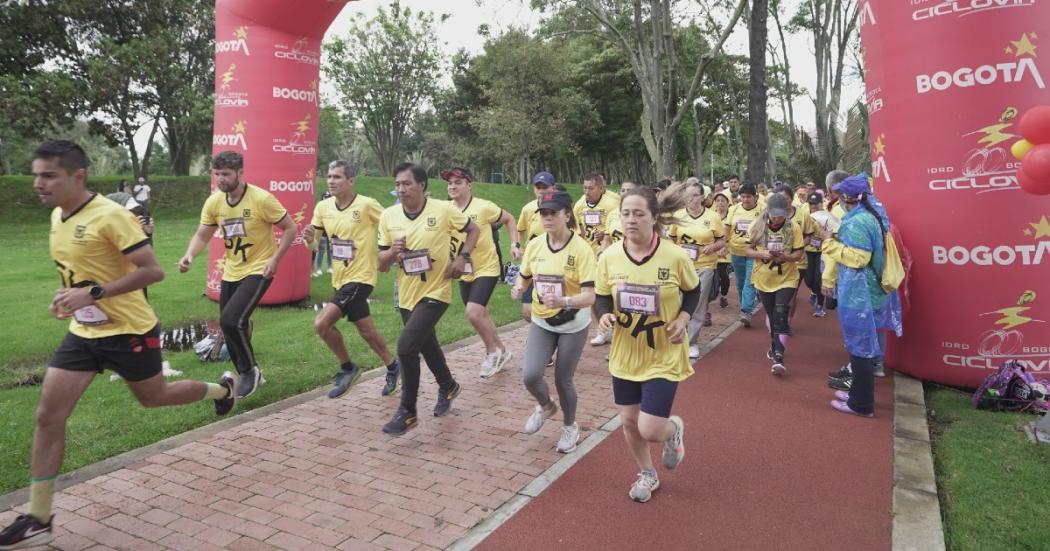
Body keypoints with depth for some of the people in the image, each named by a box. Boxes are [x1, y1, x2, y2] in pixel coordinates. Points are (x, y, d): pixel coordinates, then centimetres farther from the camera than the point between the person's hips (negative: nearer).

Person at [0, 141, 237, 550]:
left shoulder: (111, 216, -22)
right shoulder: (57, 217, 5)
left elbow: (153, 271, -24)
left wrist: (92, 294, -30)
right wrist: (69, 295, 5)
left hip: (129, 331, -7)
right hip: (83, 333, 7)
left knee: (152, 398, 14)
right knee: (48, 416, 0)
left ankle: (223, 389, 43)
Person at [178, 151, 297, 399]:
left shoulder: (261, 199, -18)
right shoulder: (213, 202, -2)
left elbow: (290, 228, -11)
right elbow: (202, 236, 6)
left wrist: (275, 259, -18)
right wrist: (189, 255, -14)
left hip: (258, 270, -6)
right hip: (231, 272, 7)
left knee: (231, 320, -21)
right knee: (229, 325, 11)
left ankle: (251, 370, 2)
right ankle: (247, 376, 32)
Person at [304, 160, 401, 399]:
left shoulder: (367, 205, -15)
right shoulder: (323, 207, 1)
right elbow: (315, 242, 6)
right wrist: (309, 238, -15)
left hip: (360, 277, -6)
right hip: (339, 277, 6)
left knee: (322, 323, -14)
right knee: (366, 329, 15)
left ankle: (347, 368, 8)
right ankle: (392, 366, 34)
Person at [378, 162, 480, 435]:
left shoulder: (444, 210, -13)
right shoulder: (388, 216, -4)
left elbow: (473, 230, 3)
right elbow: (382, 264, 1)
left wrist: (462, 257, -12)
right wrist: (393, 251, -21)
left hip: (435, 292, -5)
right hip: (407, 295, 5)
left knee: (406, 346, -18)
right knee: (427, 346, 22)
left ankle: (407, 412, -1)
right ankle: (448, 386, 50)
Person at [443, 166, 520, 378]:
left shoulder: (484, 207, -15)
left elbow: (509, 220, 0)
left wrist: (515, 244, -9)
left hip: (486, 268, -5)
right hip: (464, 272, 6)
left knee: (473, 313, -20)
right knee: (480, 316, 14)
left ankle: (493, 351, 5)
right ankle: (500, 351, 36)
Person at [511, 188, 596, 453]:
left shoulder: (581, 248, -20)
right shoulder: (534, 245, -6)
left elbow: (589, 296, -25)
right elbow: (524, 278, 8)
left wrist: (563, 301, -43)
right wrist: (518, 288, -16)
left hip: (573, 325, -3)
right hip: (541, 322, 4)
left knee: (563, 380, 6)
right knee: (531, 376, -10)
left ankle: (570, 426, 36)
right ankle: (545, 406, 27)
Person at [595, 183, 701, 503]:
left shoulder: (676, 256, -18)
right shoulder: (609, 257, -11)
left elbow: (693, 291, 1)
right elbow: (603, 297, 2)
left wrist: (683, 318, -15)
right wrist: (605, 315, -20)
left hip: (665, 356, -3)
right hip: (625, 354, 3)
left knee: (650, 430, -7)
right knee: (629, 421, 14)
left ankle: (673, 429, 32)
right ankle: (647, 474, 43)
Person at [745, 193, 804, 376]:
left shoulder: (793, 228, -9)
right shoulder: (757, 226, -7)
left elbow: (799, 253, -7)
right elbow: (748, 251, -3)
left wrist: (785, 257, -27)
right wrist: (761, 254, -24)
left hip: (787, 279, -2)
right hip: (763, 279, 2)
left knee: (781, 315, -15)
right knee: (771, 315, 17)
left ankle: (778, 357, -16)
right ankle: (777, 345, 40)